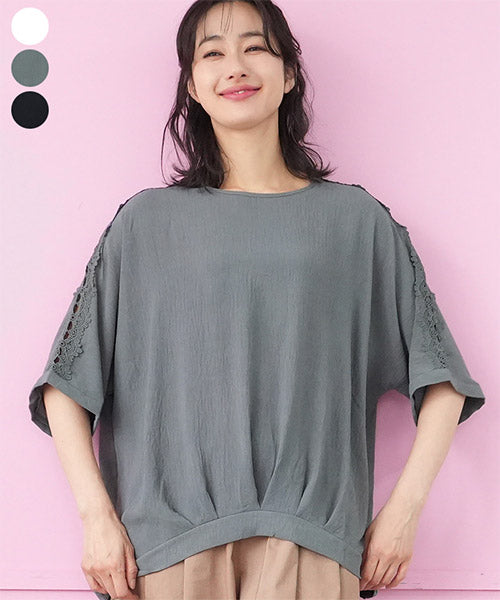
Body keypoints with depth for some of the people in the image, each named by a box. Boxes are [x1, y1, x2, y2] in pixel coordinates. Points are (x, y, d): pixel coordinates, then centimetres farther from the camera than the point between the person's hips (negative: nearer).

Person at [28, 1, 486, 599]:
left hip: (309, 545, 0)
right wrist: (97, 515, -4)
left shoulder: (358, 220, 8)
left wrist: (404, 507, 0)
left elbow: (441, 379, 9)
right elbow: (66, 383, 6)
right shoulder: (147, 221, 8)